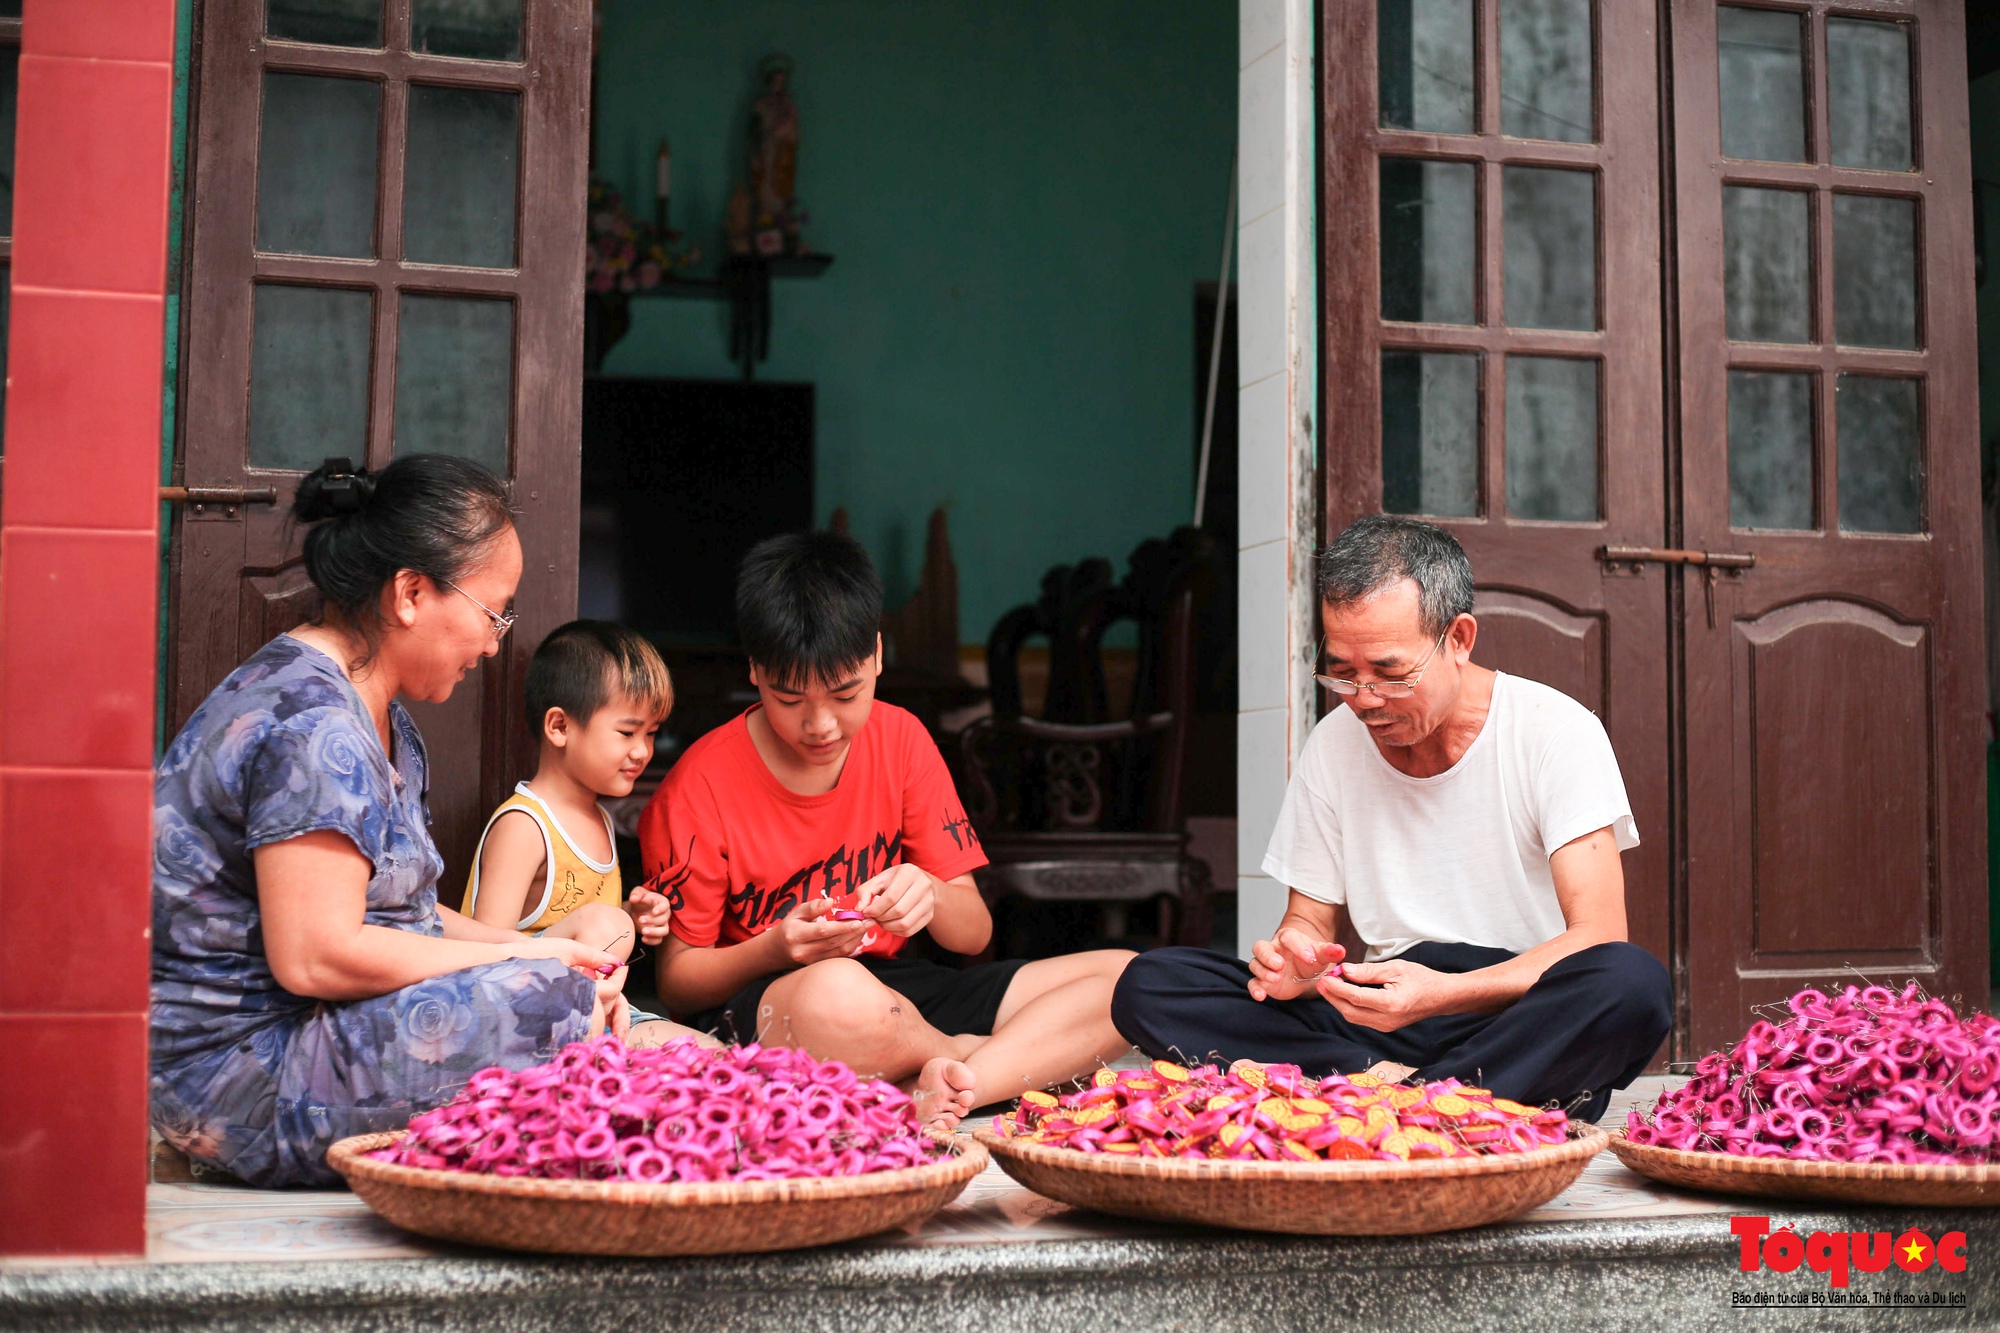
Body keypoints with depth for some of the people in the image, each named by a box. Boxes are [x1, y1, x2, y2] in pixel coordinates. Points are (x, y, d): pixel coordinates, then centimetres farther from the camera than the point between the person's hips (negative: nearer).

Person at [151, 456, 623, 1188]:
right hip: (245, 1068, -11)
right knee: (559, 1002, -27)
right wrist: (529, 960, -16)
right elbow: (316, 956, -25)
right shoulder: (312, 725, -20)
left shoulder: (378, 716, 15)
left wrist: (537, 946, 0)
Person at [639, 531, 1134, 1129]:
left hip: (892, 984, 5)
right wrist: (774, 949, -24)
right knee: (839, 994, -43)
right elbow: (677, 980, -4)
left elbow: (974, 933, 4)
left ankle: (934, 1094, -30)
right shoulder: (703, 783, -9)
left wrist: (931, 897, -20)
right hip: (753, 1006, -5)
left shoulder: (900, 738, 3)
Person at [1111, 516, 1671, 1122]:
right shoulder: (1333, 746, 6)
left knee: (1632, 982, -37)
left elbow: (1597, 937, -14)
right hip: (1385, 1020, 4)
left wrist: (1440, 993, -30)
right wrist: (1297, 964, -14)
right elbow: (1309, 918, 13)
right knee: (1147, 985, -15)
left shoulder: (1557, 732, -7)